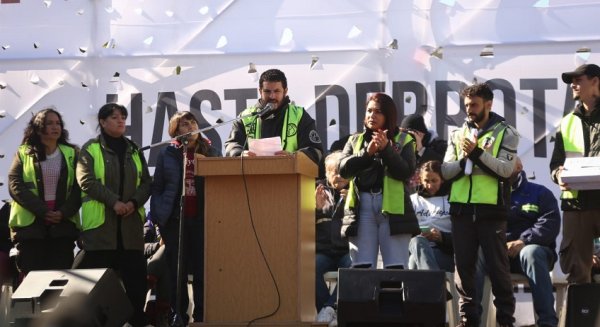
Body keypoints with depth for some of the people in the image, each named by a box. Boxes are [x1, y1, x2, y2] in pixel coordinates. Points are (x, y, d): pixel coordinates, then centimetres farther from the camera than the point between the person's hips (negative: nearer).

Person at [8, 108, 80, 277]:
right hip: (30, 225, -1)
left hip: (63, 224, 1)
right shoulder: (24, 153, 8)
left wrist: (64, 212, -14)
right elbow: (15, 186, -4)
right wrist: (42, 211, -13)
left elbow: (78, 188, 3)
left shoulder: (71, 154, 12)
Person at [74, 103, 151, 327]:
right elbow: (86, 180, -9)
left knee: (135, 275, 4)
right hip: (100, 222, -4)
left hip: (130, 222, 4)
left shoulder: (134, 150, 16)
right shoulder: (90, 149, 3)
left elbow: (146, 182, 11)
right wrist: (113, 201, -18)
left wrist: (134, 202, -9)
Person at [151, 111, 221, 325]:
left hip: (202, 218, 0)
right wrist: (158, 217, -2)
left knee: (202, 270, 0)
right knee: (177, 271, 4)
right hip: (175, 219, 0)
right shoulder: (167, 154, 5)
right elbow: (157, 187, 5)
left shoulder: (211, 152, 7)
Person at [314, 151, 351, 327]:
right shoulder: (318, 190, 15)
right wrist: (317, 208, -8)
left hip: (348, 251, -1)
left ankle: (329, 308, -30)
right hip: (323, 251, 1)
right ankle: (332, 312, -26)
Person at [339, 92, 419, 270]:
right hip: (361, 206, 2)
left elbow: (406, 172, -5)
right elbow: (343, 169, 1)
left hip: (393, 208, -2)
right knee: (361, 268, 0)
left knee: (396, 268, -4)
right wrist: (367, 152, -12)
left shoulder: (403, 140, 10)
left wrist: (386, 149, -16)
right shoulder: (355, 140, 17)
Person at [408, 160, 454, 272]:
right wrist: (418, 236, -9)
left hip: (443, 253, -1)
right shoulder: (413, 199, 22)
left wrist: (442, 237, -14)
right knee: (417, 242, -37)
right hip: (418, 249, 1)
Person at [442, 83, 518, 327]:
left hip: (491, 209, -4)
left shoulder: (506, 133, 2)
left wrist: (478, 153, -20)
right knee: (463, 264, 5)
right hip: (461, 208, 4)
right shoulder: (458, 134, 13)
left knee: (497, 265, 0)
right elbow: (445, 171, 6)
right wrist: (464, 159, -13)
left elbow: (506, 169, -11)